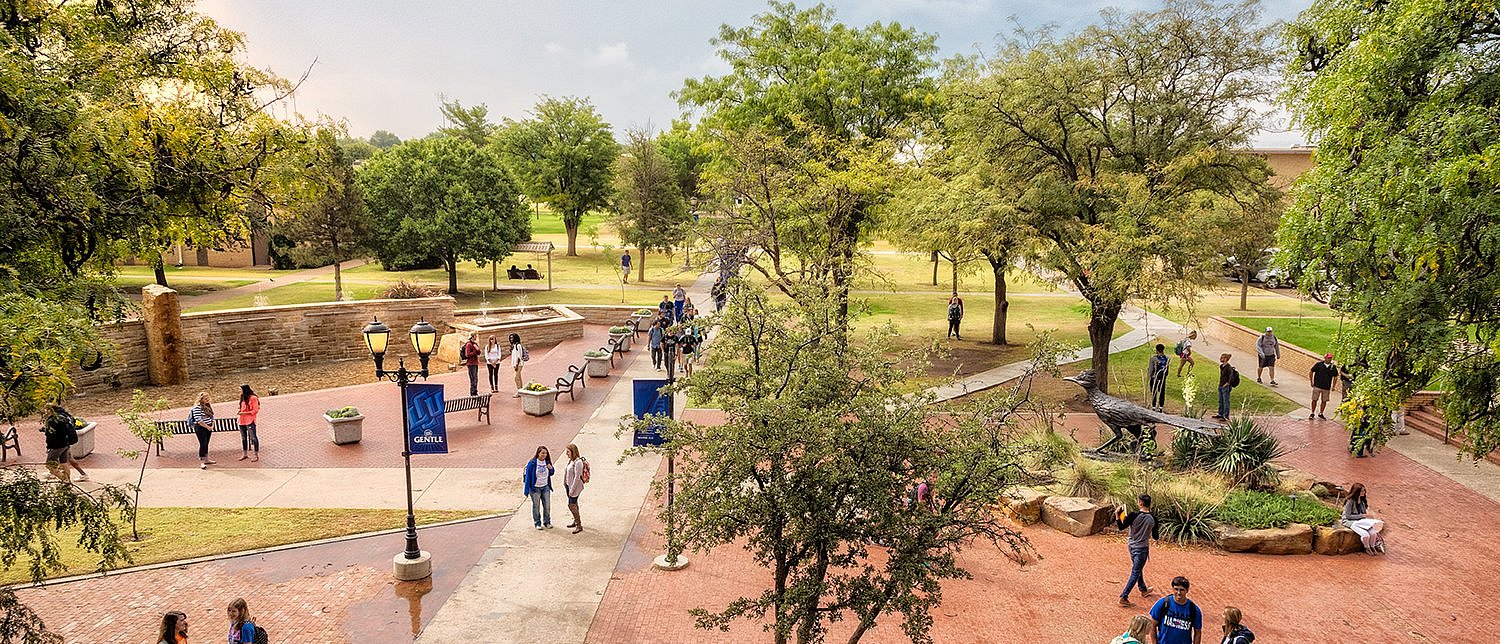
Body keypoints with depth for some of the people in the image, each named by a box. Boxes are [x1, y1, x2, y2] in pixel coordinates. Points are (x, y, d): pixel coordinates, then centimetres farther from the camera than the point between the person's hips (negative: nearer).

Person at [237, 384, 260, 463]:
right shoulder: (242, 398, 13)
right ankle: (245, 454, 28)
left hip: (250, 421, -8)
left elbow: (255, 410, -12)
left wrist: (244, 413, -17)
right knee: (243, 438, 16)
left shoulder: (253, 398, -10)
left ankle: (257, 456, -2)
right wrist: (239, 411, 5)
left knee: (253, 437, -5)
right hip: (242, 421, 8)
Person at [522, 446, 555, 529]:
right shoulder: (532, 463, -15)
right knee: (536, 506, 7)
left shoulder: (547, 462, 0)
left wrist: (551, 468, -11)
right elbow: (528, 476, -12)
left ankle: (547, 522, 25)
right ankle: (537, 523, 20)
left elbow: (551, 474, 13)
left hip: (545, 487, 4)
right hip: (535, 488, -4)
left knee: (547, 505, 8)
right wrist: (527, 490, -13)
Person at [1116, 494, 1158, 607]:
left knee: (1138, 569, 24)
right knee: (1135, 573, 4)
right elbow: (1155, 536, -2)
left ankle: (1144, 590, 45)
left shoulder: (1133, 515, -16)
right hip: (1142, 548, -2)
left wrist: (1117, 515, -1)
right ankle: (1123, 597, -1)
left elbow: (1121, 527, -9)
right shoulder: (1153, 518, -12)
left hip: (1132, 546, 2)